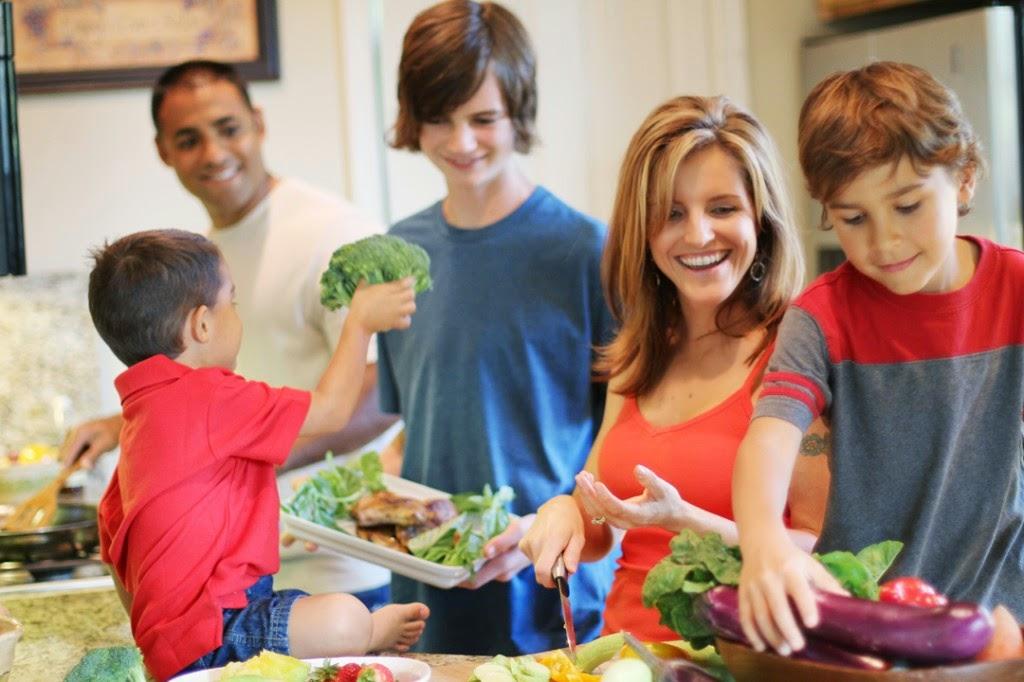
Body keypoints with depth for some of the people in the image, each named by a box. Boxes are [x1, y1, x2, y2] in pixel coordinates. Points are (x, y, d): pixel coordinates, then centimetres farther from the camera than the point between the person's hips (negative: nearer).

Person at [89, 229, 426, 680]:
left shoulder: (144, 411, 19)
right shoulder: (209, 399, -15)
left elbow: (111, 529, 26)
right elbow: (329, 410, -8)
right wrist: (361, 322, 6)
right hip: (208, 640, -12)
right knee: (344, 620, -22)